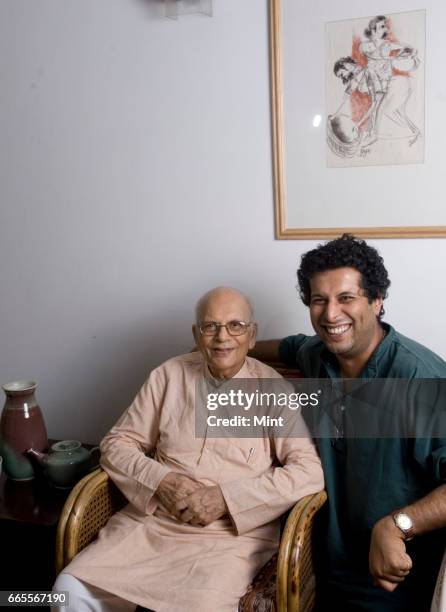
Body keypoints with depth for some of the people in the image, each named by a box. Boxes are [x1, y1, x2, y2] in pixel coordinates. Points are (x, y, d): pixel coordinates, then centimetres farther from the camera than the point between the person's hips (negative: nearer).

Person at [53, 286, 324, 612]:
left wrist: (225, 497, -16)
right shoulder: (170, 375, 8)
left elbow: (310, 472, -10)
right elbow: (117, 443, 10)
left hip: (233, 534, -2)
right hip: (152, 520, 3)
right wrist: (161, 481, -9)